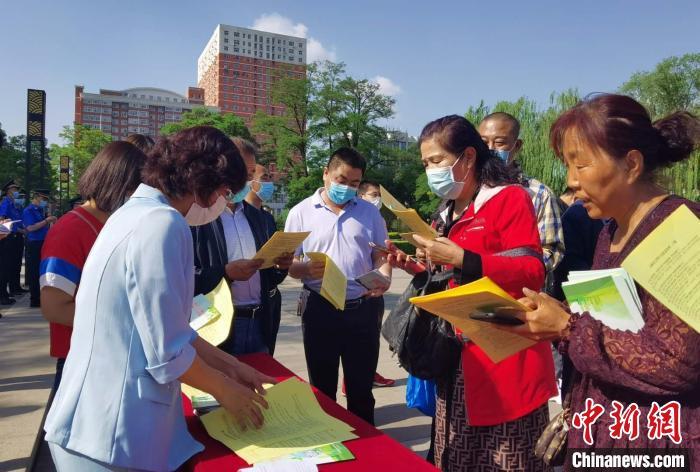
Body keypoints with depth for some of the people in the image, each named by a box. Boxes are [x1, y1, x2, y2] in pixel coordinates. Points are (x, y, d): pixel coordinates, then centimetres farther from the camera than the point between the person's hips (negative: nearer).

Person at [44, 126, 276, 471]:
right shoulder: (162, 223, -22)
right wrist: (225, 389, -4)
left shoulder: (138, 211, 9)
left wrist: (230, 366, 14)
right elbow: (168, 355, -22)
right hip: (117, 435, -9)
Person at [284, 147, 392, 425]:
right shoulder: (301, 212, 1)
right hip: (320, 309, -1)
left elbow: (381, 255, 7)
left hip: (363, 309, 2)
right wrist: (306, 269, -23)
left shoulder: (369, 212, 7)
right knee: (322, 387, 14)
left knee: (361, 385, 15)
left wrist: (383, 278, -14)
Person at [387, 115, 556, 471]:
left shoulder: (510, 198, -7)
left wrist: (463, 261, -24)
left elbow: (533, 274, -15)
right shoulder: (451, 214, 15)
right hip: (460, 358, 7)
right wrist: (415, 268, 6)